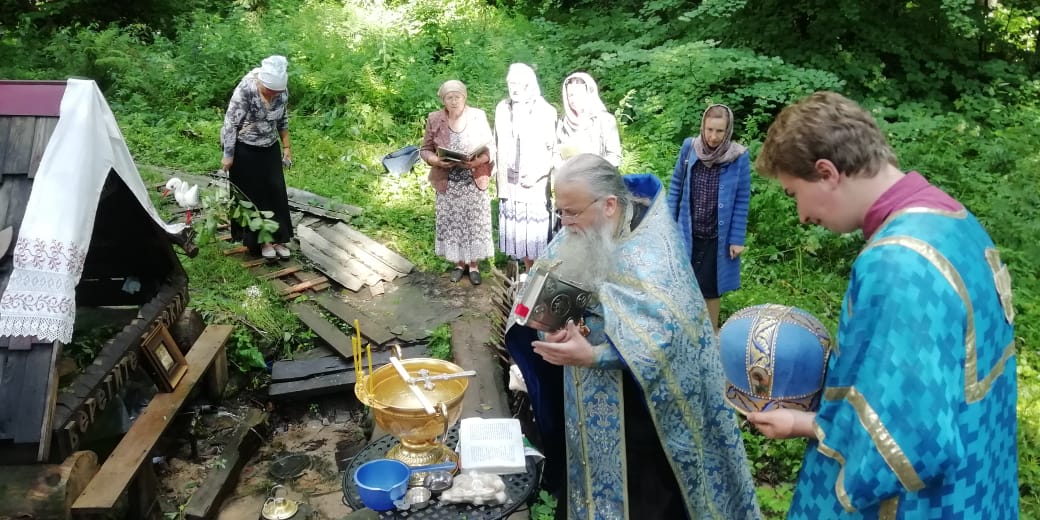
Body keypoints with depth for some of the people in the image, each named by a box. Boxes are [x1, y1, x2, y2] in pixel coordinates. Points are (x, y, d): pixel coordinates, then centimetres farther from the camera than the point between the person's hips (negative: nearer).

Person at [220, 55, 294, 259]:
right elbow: (230, 124, -18)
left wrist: (286, 146, 9)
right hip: (245, 150, -5)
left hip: (270, 149, 5)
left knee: (275, 193, 6)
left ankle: (277, 238, 17)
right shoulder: (244, 91, -26)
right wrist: (228, 155, -14)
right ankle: (260, 240, 13)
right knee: (252, 196, 3)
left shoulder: (282, 92, -10)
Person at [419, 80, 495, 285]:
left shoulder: (478, 116, -4)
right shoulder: (434, 119, -1)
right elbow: (425, 149, 5)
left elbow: (491, 147, -2)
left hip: (474, 182, -1)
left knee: (474, 222, 4)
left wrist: (479, 160, -21)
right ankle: (459, 263, 24)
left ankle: (473, 265, 18)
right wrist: (436, 161, -16)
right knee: (452, 223, 7)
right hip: (448, 183, 1)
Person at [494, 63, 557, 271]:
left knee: (536, 231, -2)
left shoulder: (546, 111, -7)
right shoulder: (502, 108, 6)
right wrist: (495, 168, 6)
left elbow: (554, 150, -6)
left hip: (535, 184, -4)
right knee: (515, 231, 9)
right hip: (508, 183, 4)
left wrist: (538, 174, -15)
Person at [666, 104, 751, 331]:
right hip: (687, 231, 2)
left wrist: (737, 239, -7)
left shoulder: (739, 157, -12)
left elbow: (742, 200, -7)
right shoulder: (689, 147, -8)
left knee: (710, 286, 12)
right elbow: (676, 185, 2)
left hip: (718, 236, -1)